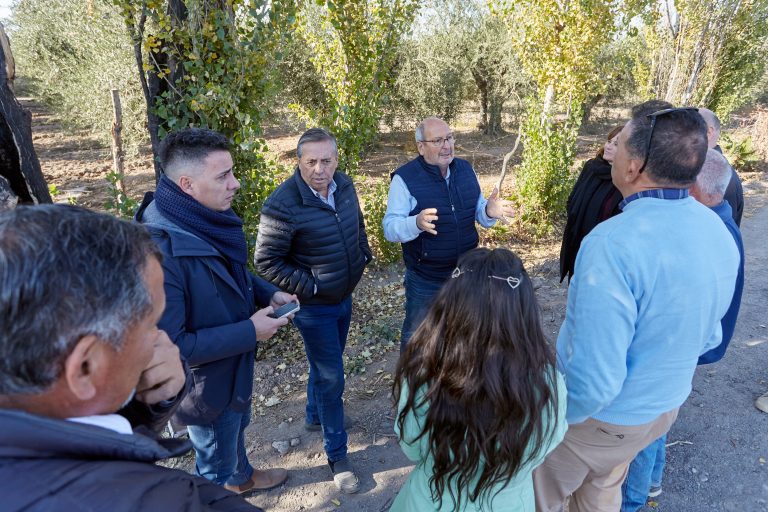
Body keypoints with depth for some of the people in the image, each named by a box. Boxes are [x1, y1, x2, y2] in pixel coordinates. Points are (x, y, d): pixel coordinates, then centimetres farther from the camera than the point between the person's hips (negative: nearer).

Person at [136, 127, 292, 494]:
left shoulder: (207, 220, -9)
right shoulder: (159, 250, -35)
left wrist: (267, 294, -7)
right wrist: (249, 332, -28)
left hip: (235, 366, 8)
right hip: (207, 383, -8)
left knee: (236, 428, 34)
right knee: (216, 460, 20)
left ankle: (242, 477, 62)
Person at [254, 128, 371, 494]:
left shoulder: (344, 185, -5)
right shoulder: (283, 204, -26)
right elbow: (266, 261, -20)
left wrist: (363, 257, 8)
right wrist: (309, 286, -19)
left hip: (344, 298, 7)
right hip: (314, 307, -7)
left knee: (325, 367, 24)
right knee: (331, 377, 2)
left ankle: (315, 416, 50)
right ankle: (337, 455, 23)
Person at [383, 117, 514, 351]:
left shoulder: (465, 169, 2)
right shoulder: (405, 178, -15)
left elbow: (477, 212, 8)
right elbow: (390, 228, -17)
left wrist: (490, 211, -16)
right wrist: (417, 223, -39)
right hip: (425, 280, -5)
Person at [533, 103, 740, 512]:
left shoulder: (613, 244, -36)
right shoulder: (719, 232, -8)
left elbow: (595, 378, -33)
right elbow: (708, 334, 6)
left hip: (601, 415, -7)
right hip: (667, 404, 7)